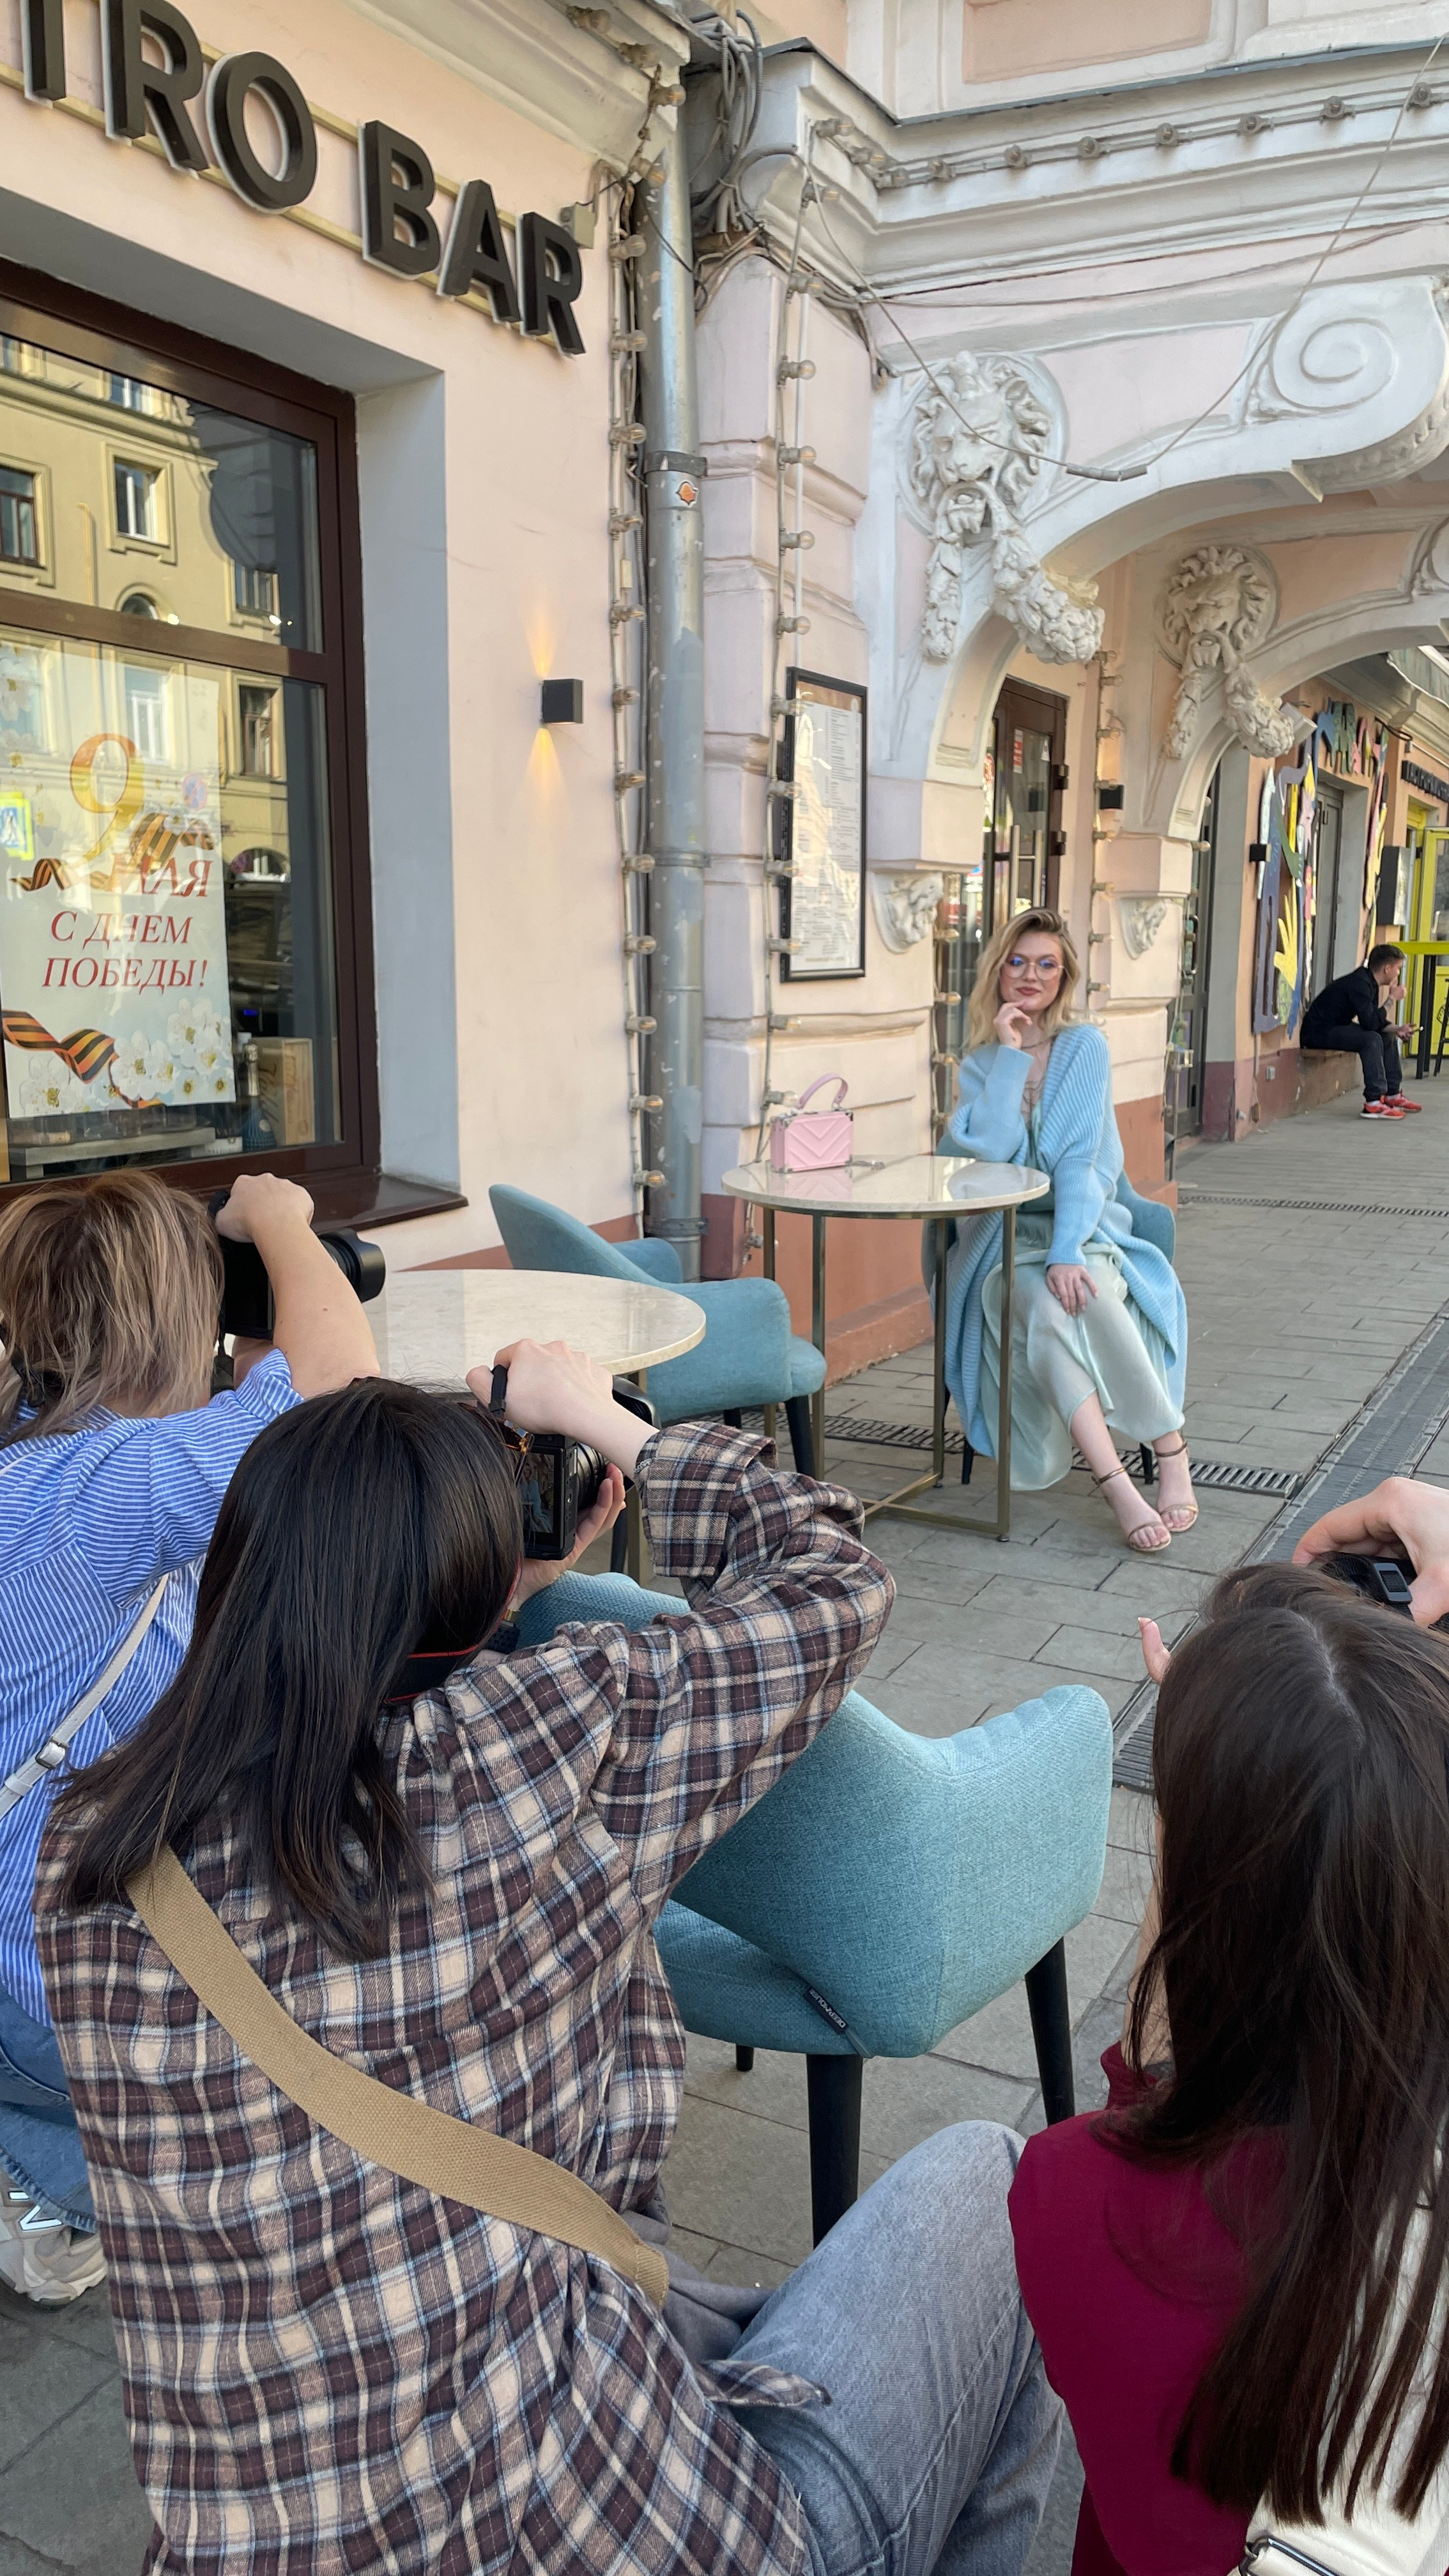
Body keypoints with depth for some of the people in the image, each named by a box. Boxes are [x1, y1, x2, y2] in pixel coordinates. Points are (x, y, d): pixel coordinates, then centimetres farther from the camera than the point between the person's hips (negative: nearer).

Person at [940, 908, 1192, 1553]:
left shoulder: (1084, 1046, 3)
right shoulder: (980, 1062, 10)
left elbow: (1084, 1159, -10)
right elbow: (988, 1149, -10)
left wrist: (1068, 1251, -23)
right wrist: (1009, 1053, -9)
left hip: (1083, 1227, -1)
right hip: (1003, 1239, 1)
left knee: (1085, 1292, -35)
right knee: (1046, 1306, -32)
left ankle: (1171, 1451, -25)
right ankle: (1116, 1483, -38)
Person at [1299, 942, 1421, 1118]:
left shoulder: (1370, 983, 9)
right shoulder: (1359, 983, -23)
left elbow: (1374, 1021, 13)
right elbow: (1370, 1023, -29)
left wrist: (1397, 1028, -4)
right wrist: (1391, 999, -18)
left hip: (1336, 1027, 11)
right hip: (1317, 1032, -11)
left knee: (1388, 1037, 15)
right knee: (1372, 1040, -29)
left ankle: (1393, 1095, 18)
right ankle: (1374, 1103, -30)